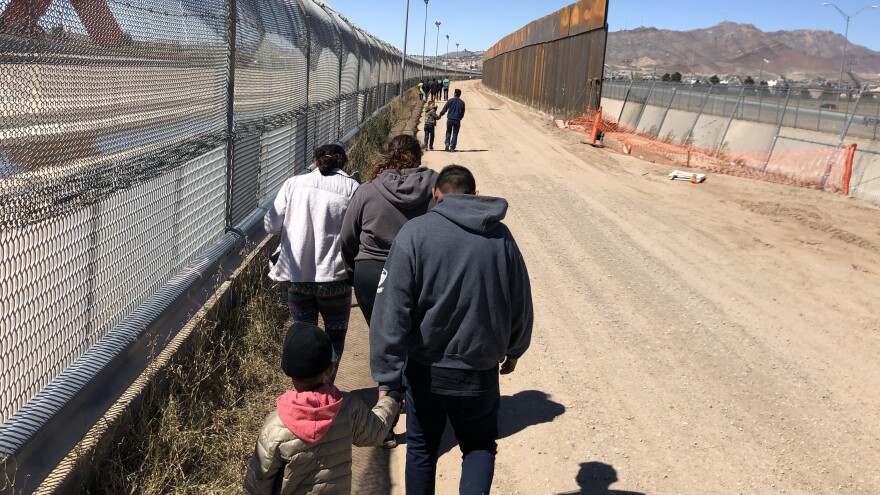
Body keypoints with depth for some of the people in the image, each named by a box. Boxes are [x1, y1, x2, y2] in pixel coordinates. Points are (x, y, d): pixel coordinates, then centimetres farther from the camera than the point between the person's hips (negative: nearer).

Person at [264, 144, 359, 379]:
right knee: (335, 334, 17)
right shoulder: (351, 187, -5)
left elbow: (271, 224, 4)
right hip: (334, 277, -2)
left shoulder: (293, 183, 2)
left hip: (296, 275, 2)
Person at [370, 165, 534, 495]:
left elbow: (392, 310, -16)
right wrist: (513, 350, 25)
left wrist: (387, 379, -12)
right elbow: (521, 304, 8)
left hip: (425, 370, -1)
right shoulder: (501, 237, -1)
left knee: (422, 448, 20)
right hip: (480, 370, 1)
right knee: (480, 446, 21)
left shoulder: (415, 232, -10)